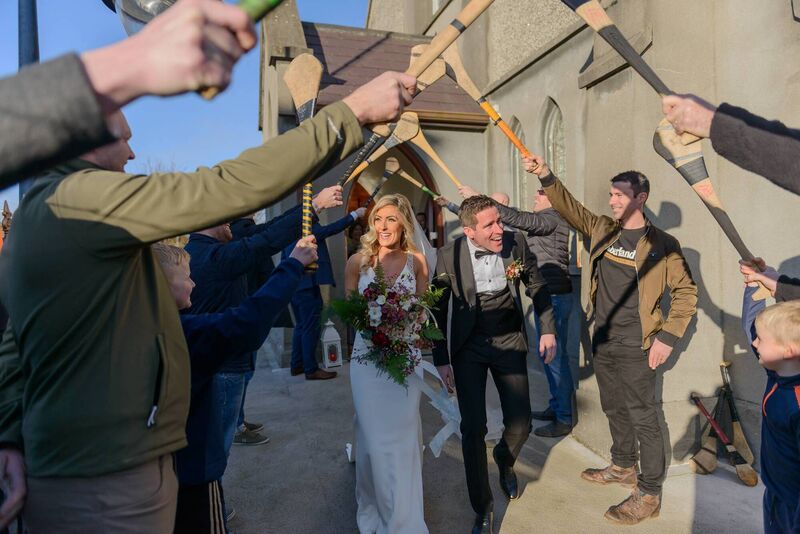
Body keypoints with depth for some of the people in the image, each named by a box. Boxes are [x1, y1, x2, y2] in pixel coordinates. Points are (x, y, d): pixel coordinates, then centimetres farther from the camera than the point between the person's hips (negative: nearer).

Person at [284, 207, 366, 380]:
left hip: (294, 286, 9)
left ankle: (297, 365, 22)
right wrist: (355, 214, -4)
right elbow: (334, 228, -13)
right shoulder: (310, 229, -9)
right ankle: (311, 369, -1)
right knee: (311, 328, -5)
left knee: (301, 326, 17)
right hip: (308, 286, -9)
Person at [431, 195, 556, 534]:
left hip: (510, 342, 2)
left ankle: (504, 460, 43)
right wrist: (441, 360, -4)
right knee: (473, 428, -1)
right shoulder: (449, 257, -16)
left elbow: (537, 287, 6)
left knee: (520, 424, 5)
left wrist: (548, 330, 4)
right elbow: (438, 311, -5)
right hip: (469, 348, -2)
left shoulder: (517, 243, -11)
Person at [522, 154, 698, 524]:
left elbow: (686, 292, -7)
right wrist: (545, 176, -12)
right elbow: (569, 208, 2)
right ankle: (622, 468, 41)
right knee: (614, 410, 21)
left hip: (635, 349, -6)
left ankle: (649, 494, 18)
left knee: (643, 418, 4)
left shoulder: (661, 243, -10)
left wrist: (667, 337, -13)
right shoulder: (602, 229, 5)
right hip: (602, 342, 6)